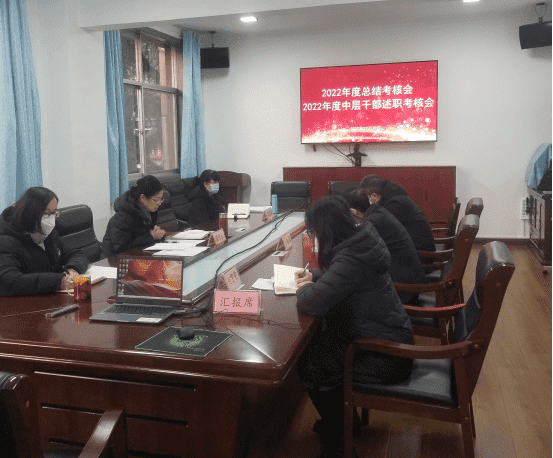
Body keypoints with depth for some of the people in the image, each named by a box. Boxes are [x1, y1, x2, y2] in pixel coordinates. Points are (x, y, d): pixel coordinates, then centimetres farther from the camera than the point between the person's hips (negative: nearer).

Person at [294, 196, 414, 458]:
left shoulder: (351, 259, -27)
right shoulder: (360, 243, 3)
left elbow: (314, 303, -33)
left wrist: (305, 288, -10)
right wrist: (314, 277, 8)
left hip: (386, 356, -9)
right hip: (390, 339, 9)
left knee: (310, 364, -2)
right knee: (315, 343, 12)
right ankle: (344, 420, 28)